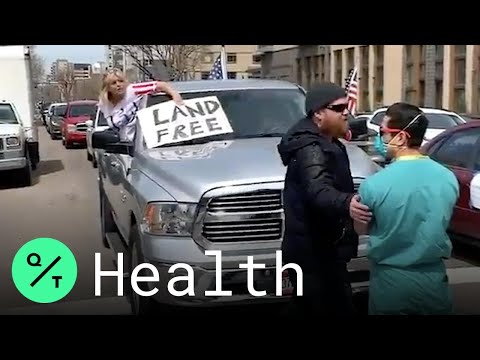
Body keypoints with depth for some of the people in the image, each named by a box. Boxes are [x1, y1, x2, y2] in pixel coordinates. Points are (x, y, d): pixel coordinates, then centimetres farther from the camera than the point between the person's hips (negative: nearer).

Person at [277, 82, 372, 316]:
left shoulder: (323, 142, 13)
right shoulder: (311, 148, -21)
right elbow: (318, 190, -42)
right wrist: (346, 203, -59)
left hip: (313, 248, 11)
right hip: (314, 251, -11)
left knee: (306, 307, 21)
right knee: (338, 308, -8)